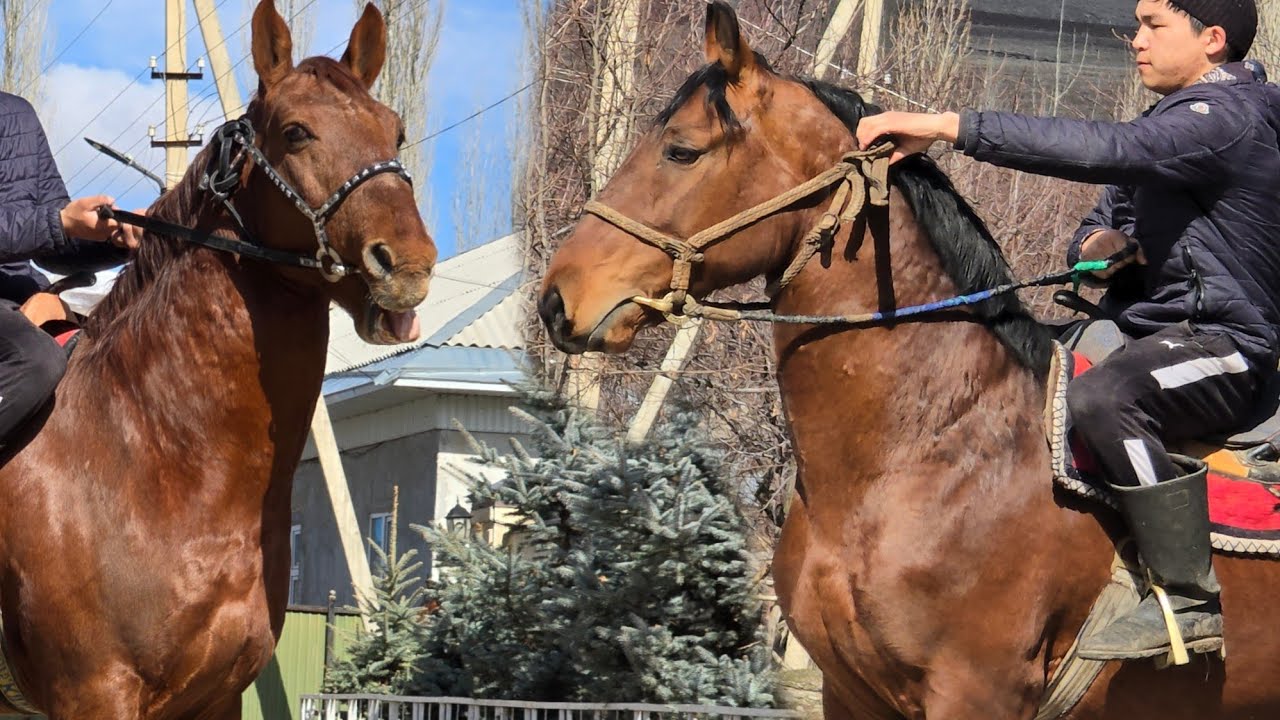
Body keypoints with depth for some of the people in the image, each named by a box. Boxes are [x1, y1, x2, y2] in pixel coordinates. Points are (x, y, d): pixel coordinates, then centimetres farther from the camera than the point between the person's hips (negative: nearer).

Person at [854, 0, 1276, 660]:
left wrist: (948, 127, -34)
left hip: (1219, 346, -11)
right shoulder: (1175, 122, 19)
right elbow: (1096, 231, 23)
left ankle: (1189, 600, -33)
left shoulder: (1227, 116, -15)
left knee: (1099, 398, -39)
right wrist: (1099, 242, -5)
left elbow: (1102, 150, -30)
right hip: (1148, 331, 11)